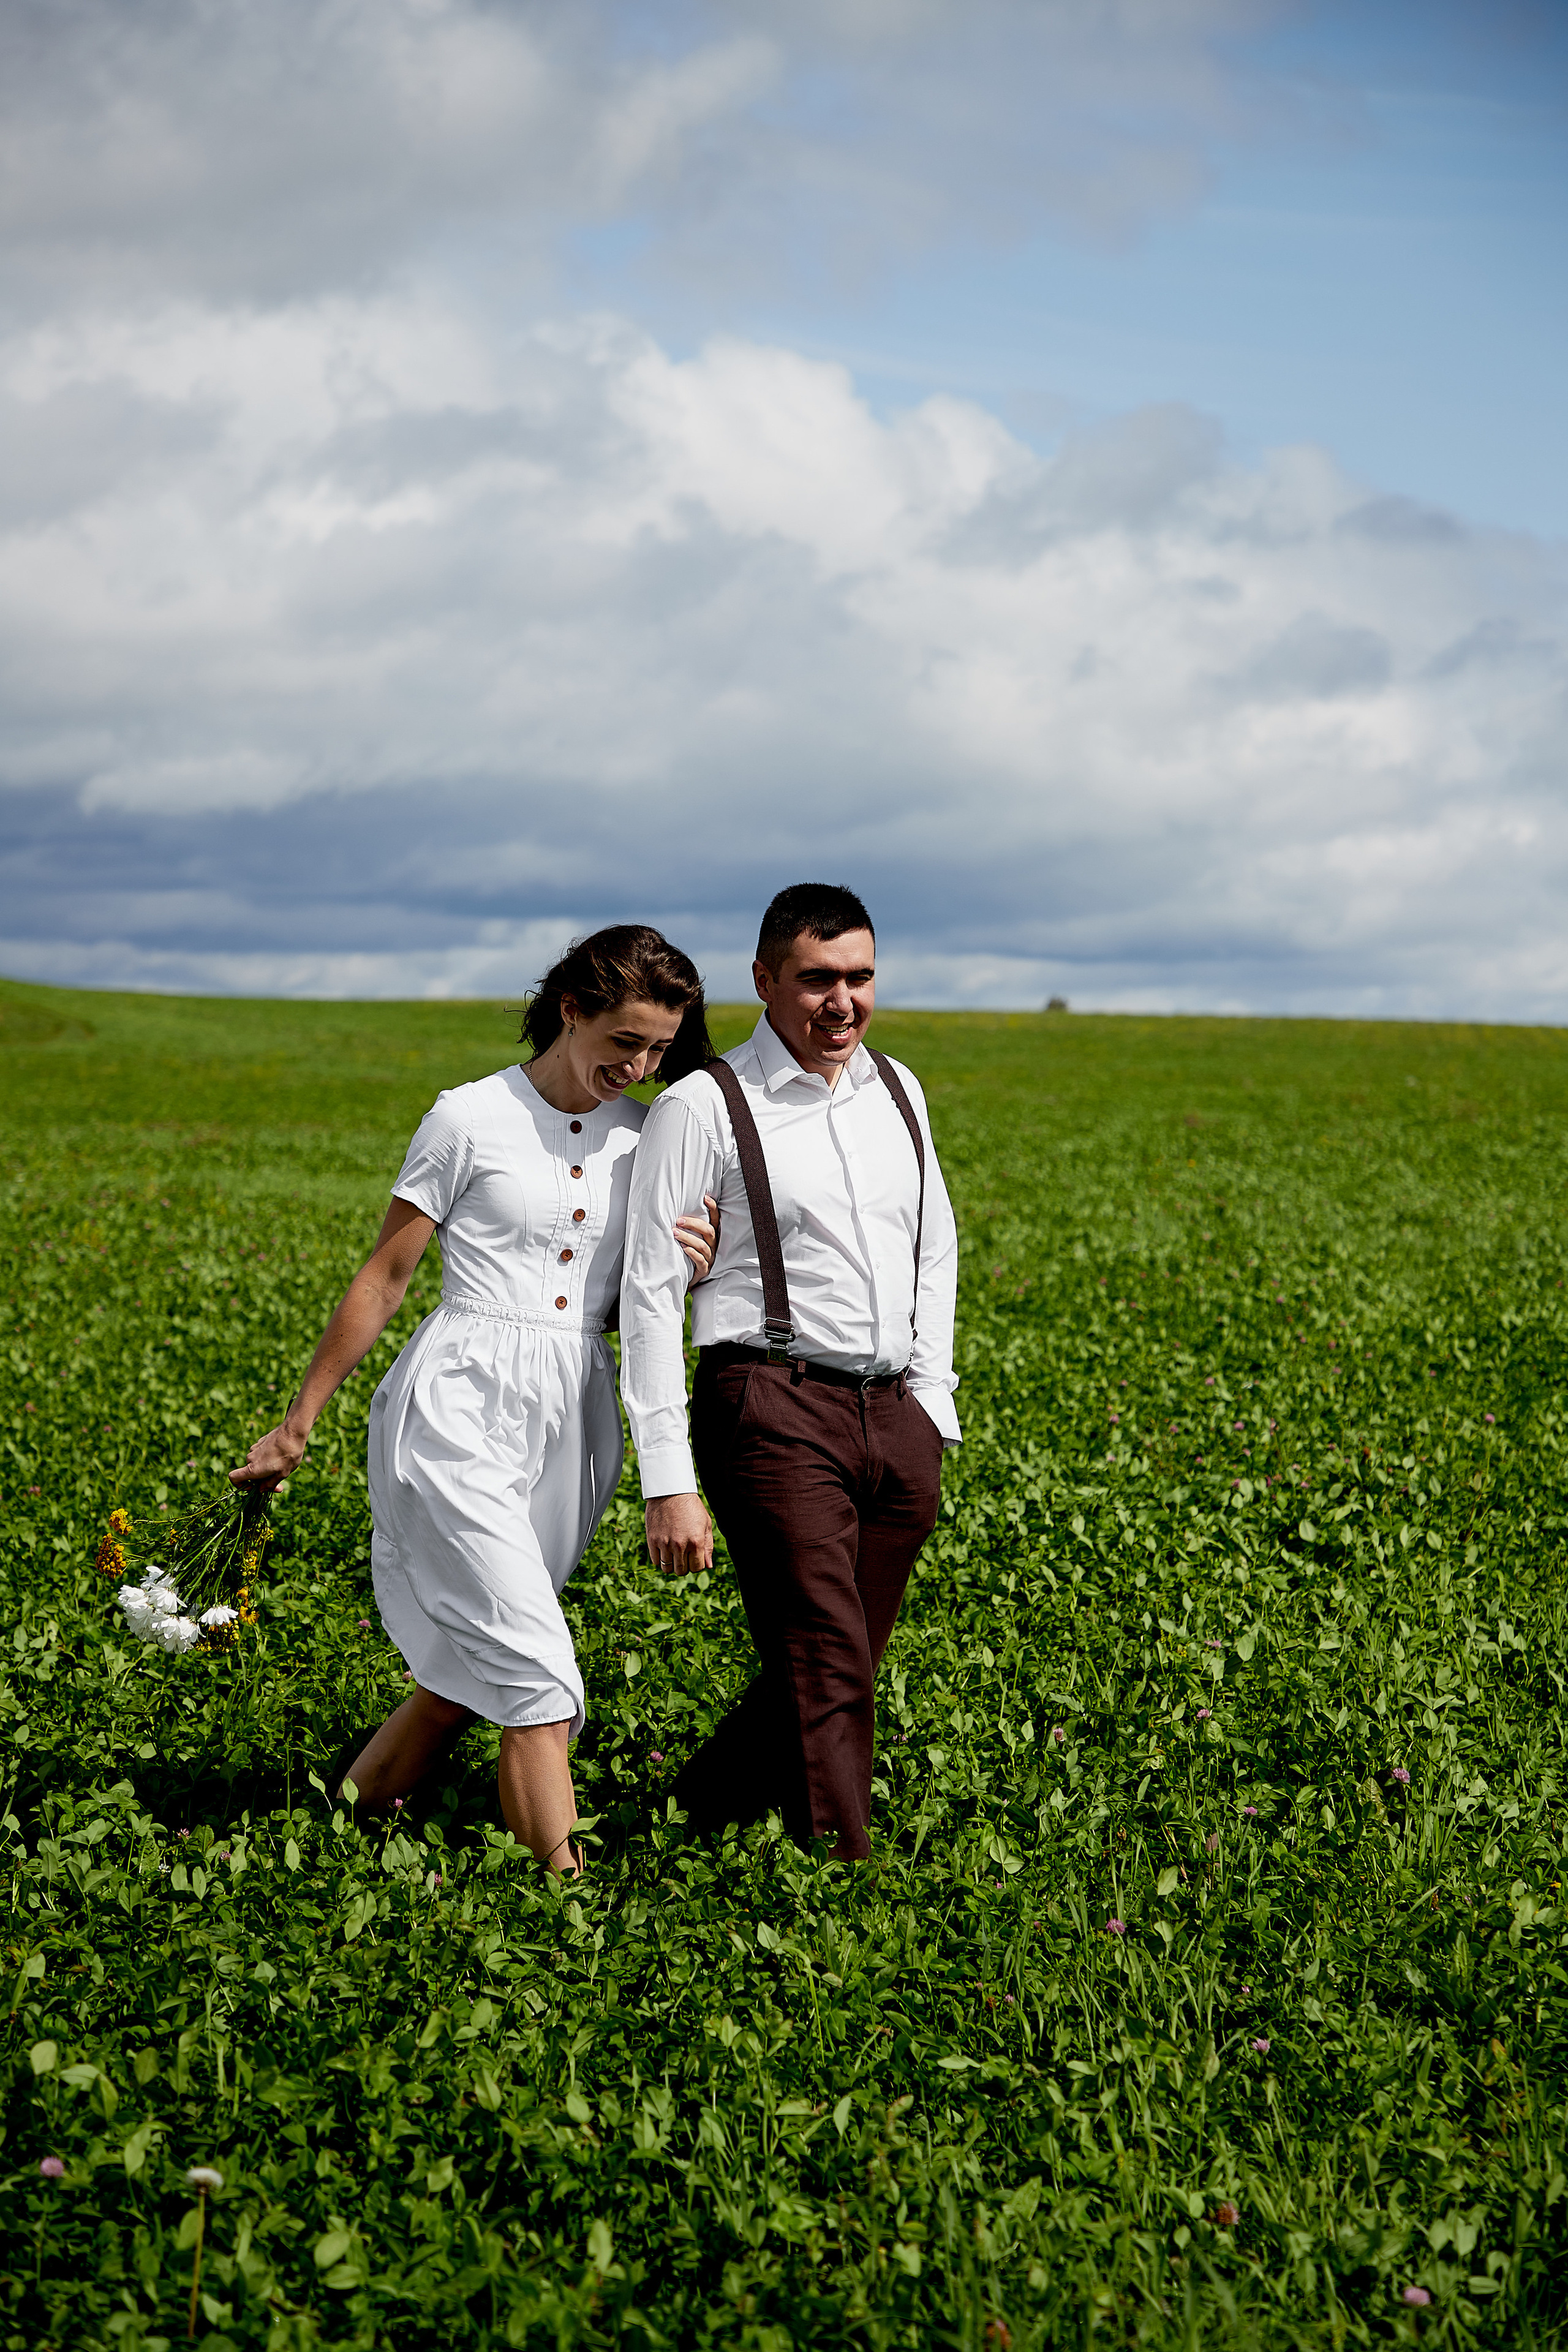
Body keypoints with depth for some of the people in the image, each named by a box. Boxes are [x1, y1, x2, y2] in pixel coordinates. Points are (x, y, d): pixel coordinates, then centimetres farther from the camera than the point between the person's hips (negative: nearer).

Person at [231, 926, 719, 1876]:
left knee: (474, 1667, 8)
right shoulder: (471, 1118, -4)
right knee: (534, 1673, -13)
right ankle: (563, 1882, -11)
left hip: (574, 1421, 5)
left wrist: (688, 1268, -5)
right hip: (463, 1406, -5)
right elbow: (384, 1279, 2)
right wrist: (298, 1423, 6)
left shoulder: (648, 1137, 10)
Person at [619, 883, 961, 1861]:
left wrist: (933, 1405, 14)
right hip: (775, 1412, -6)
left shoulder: (898, 1091, 14)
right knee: (827, 1672, -12)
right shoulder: (704, 1107, -4)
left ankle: (699, 1815, 30)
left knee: (831, 1669, 11)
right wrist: (670, 1482, -11)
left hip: (894, 1415, 6)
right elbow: (652, 1294, -6)